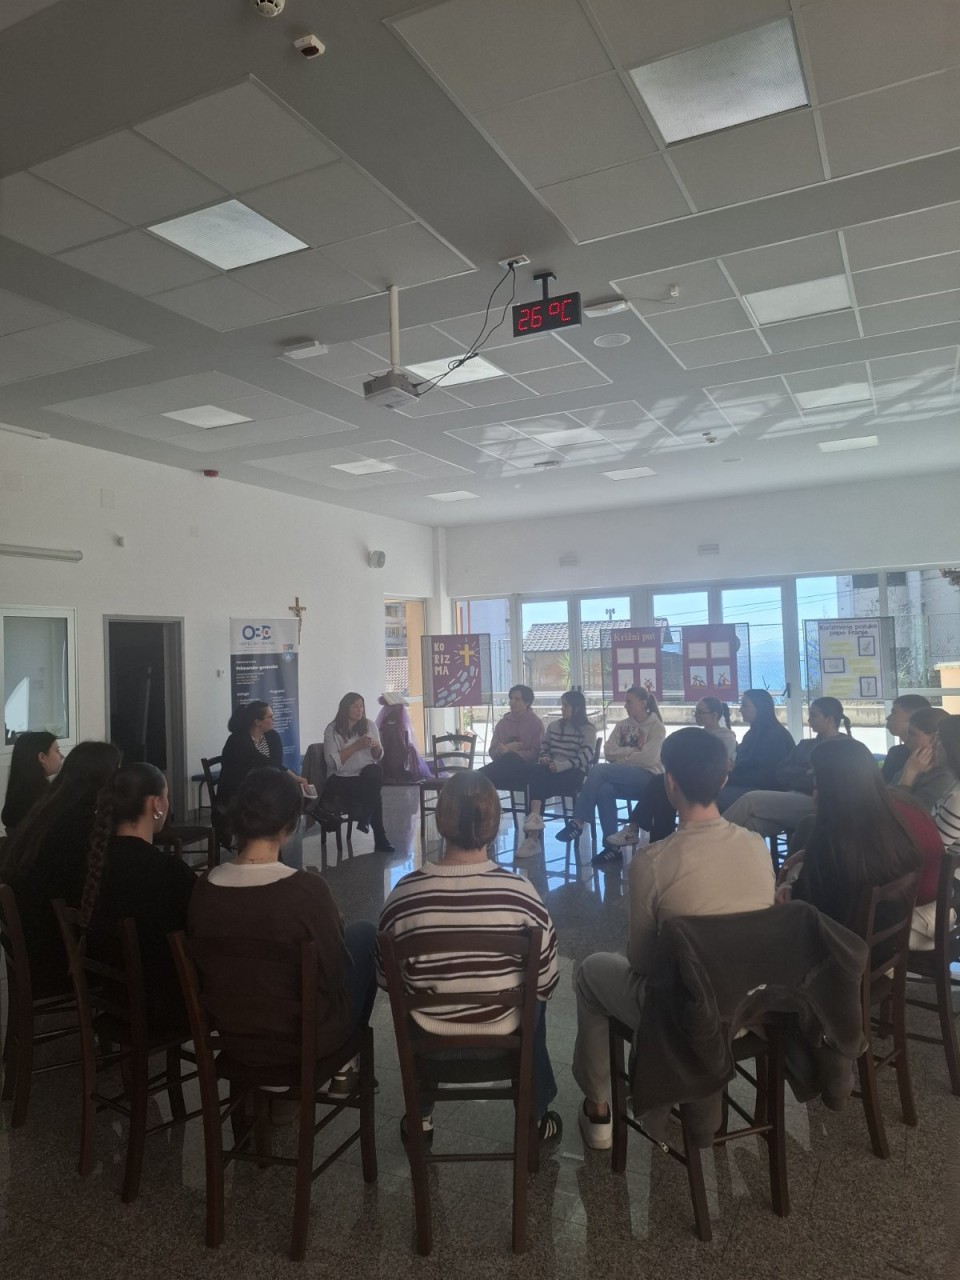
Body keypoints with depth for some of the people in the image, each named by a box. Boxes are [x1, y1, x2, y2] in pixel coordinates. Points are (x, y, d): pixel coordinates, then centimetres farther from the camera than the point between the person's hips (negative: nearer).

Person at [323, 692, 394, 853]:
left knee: (375, 771, -33)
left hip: (368, 776, 4)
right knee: (374, 795, -31)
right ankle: (380, 839, -18)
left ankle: (365, 819, -22)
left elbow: (377, 756, 14)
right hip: (341, 780, -4)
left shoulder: (369, 725, 10)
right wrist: (356, 746, -20)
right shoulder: (332, 730, -4)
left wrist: (376, 746, -9)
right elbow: (333, 762, -14)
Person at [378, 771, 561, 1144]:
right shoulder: (521, 893, -21)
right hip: (505, 1039, 0)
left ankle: (420, 1117, 43)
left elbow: (385, 979, -4)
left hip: (429, 1041, 1)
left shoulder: (404, 895, -19)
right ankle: (536, 1117, 41)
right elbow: (546, 982, -9)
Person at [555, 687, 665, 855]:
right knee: (604, 788, -33)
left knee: (598, 770, -29)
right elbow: (609, 752, 6)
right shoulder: (622, 725, 19)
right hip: (623, 777, 5)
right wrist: (632, 751, -7)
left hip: (647, 776, -5)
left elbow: (648, 758, -12)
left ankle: (578, 822, -28)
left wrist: (622, 756, -3)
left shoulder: (656, 726, 2)